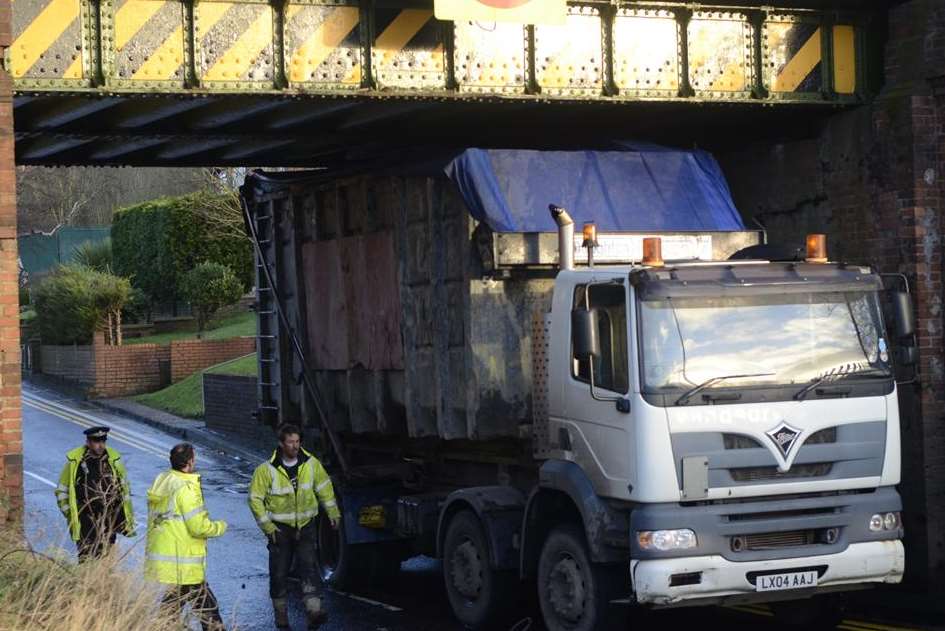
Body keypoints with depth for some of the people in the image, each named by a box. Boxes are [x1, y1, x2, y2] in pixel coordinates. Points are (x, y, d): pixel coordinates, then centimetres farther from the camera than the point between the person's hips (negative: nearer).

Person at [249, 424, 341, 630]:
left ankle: (314, 612, -20)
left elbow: (324, 487, 12)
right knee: (279, 573, 4)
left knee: (308, 568, -11)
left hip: (305, 526, 1)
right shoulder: (267, 470, -12)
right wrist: (267, 526, -11)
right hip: (280, 529, -1)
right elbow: (255, 499, -8)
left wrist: (333, 512, 11)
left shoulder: (311, 464, -3)